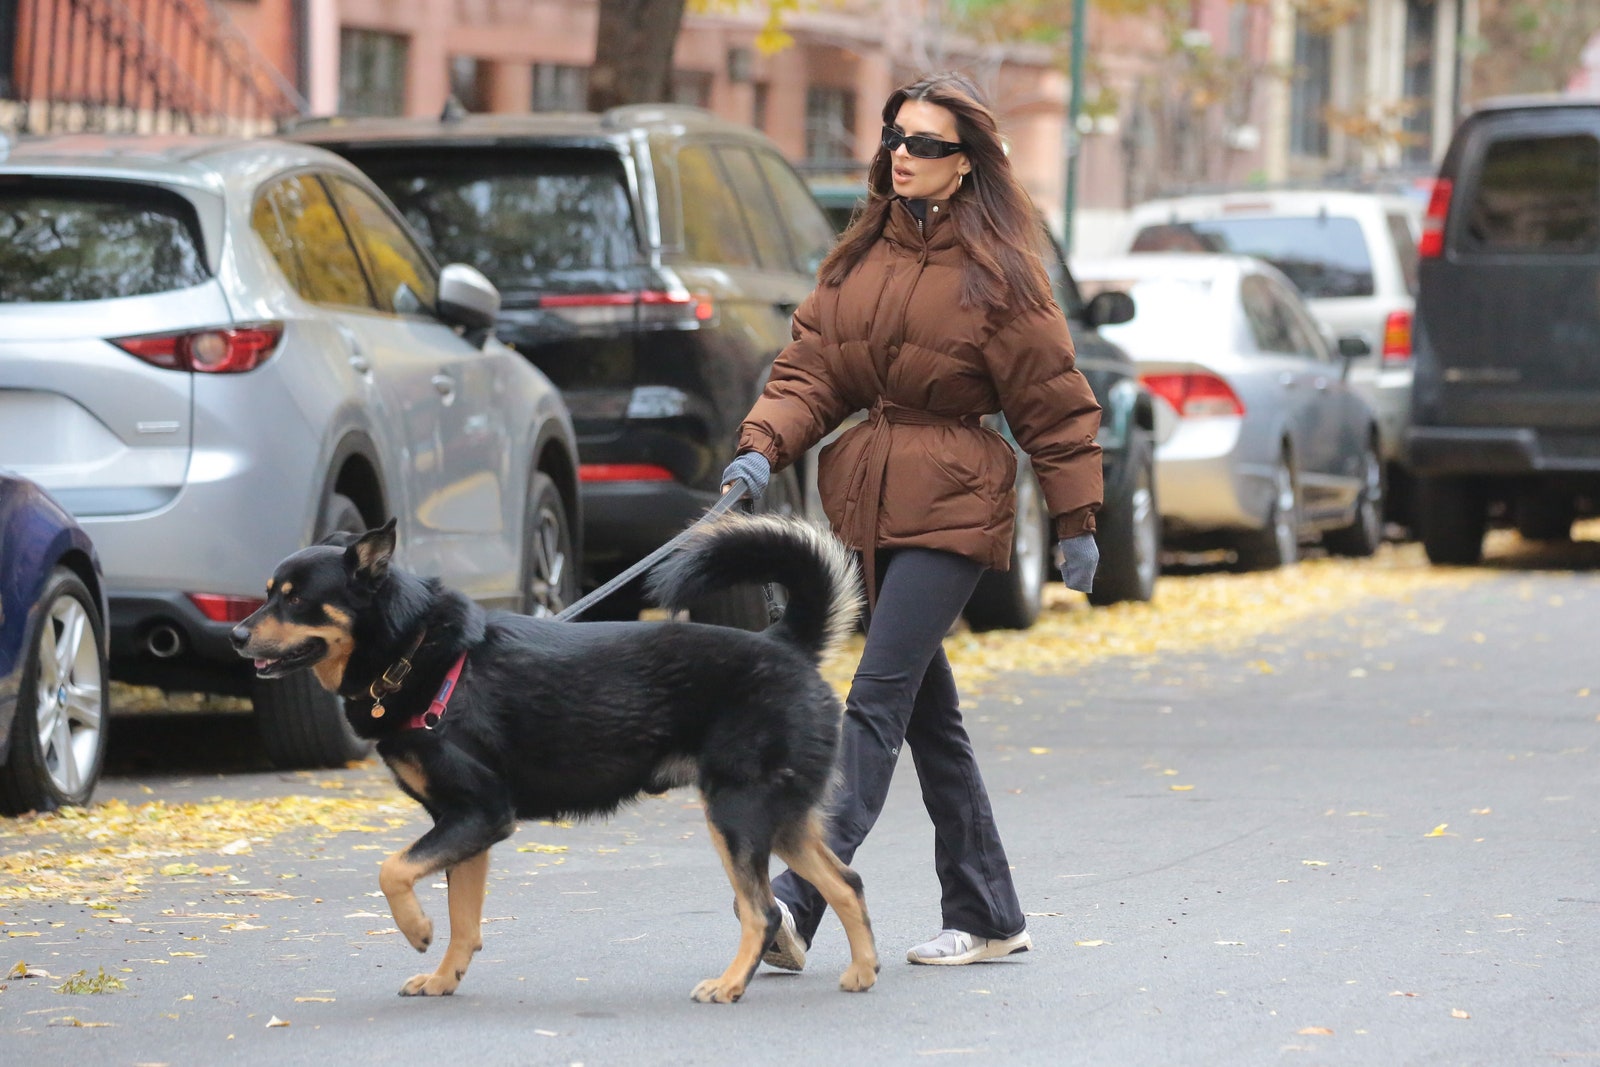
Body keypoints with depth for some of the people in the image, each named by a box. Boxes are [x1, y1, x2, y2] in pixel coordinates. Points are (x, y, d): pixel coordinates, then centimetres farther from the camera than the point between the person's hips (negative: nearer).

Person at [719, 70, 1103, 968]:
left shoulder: (998, 270, -7)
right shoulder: (861, 255, 11)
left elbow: (1053, 404, -3)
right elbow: (813, 369, 7)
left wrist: (1078, 523, -1)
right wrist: (764, 447, -11)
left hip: (952, 506, -7)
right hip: (871, 503, 7)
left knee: (879, 698, -16)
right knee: (929, 713, 12)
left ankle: (798, 899, -26)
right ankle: (989, 917, 21)